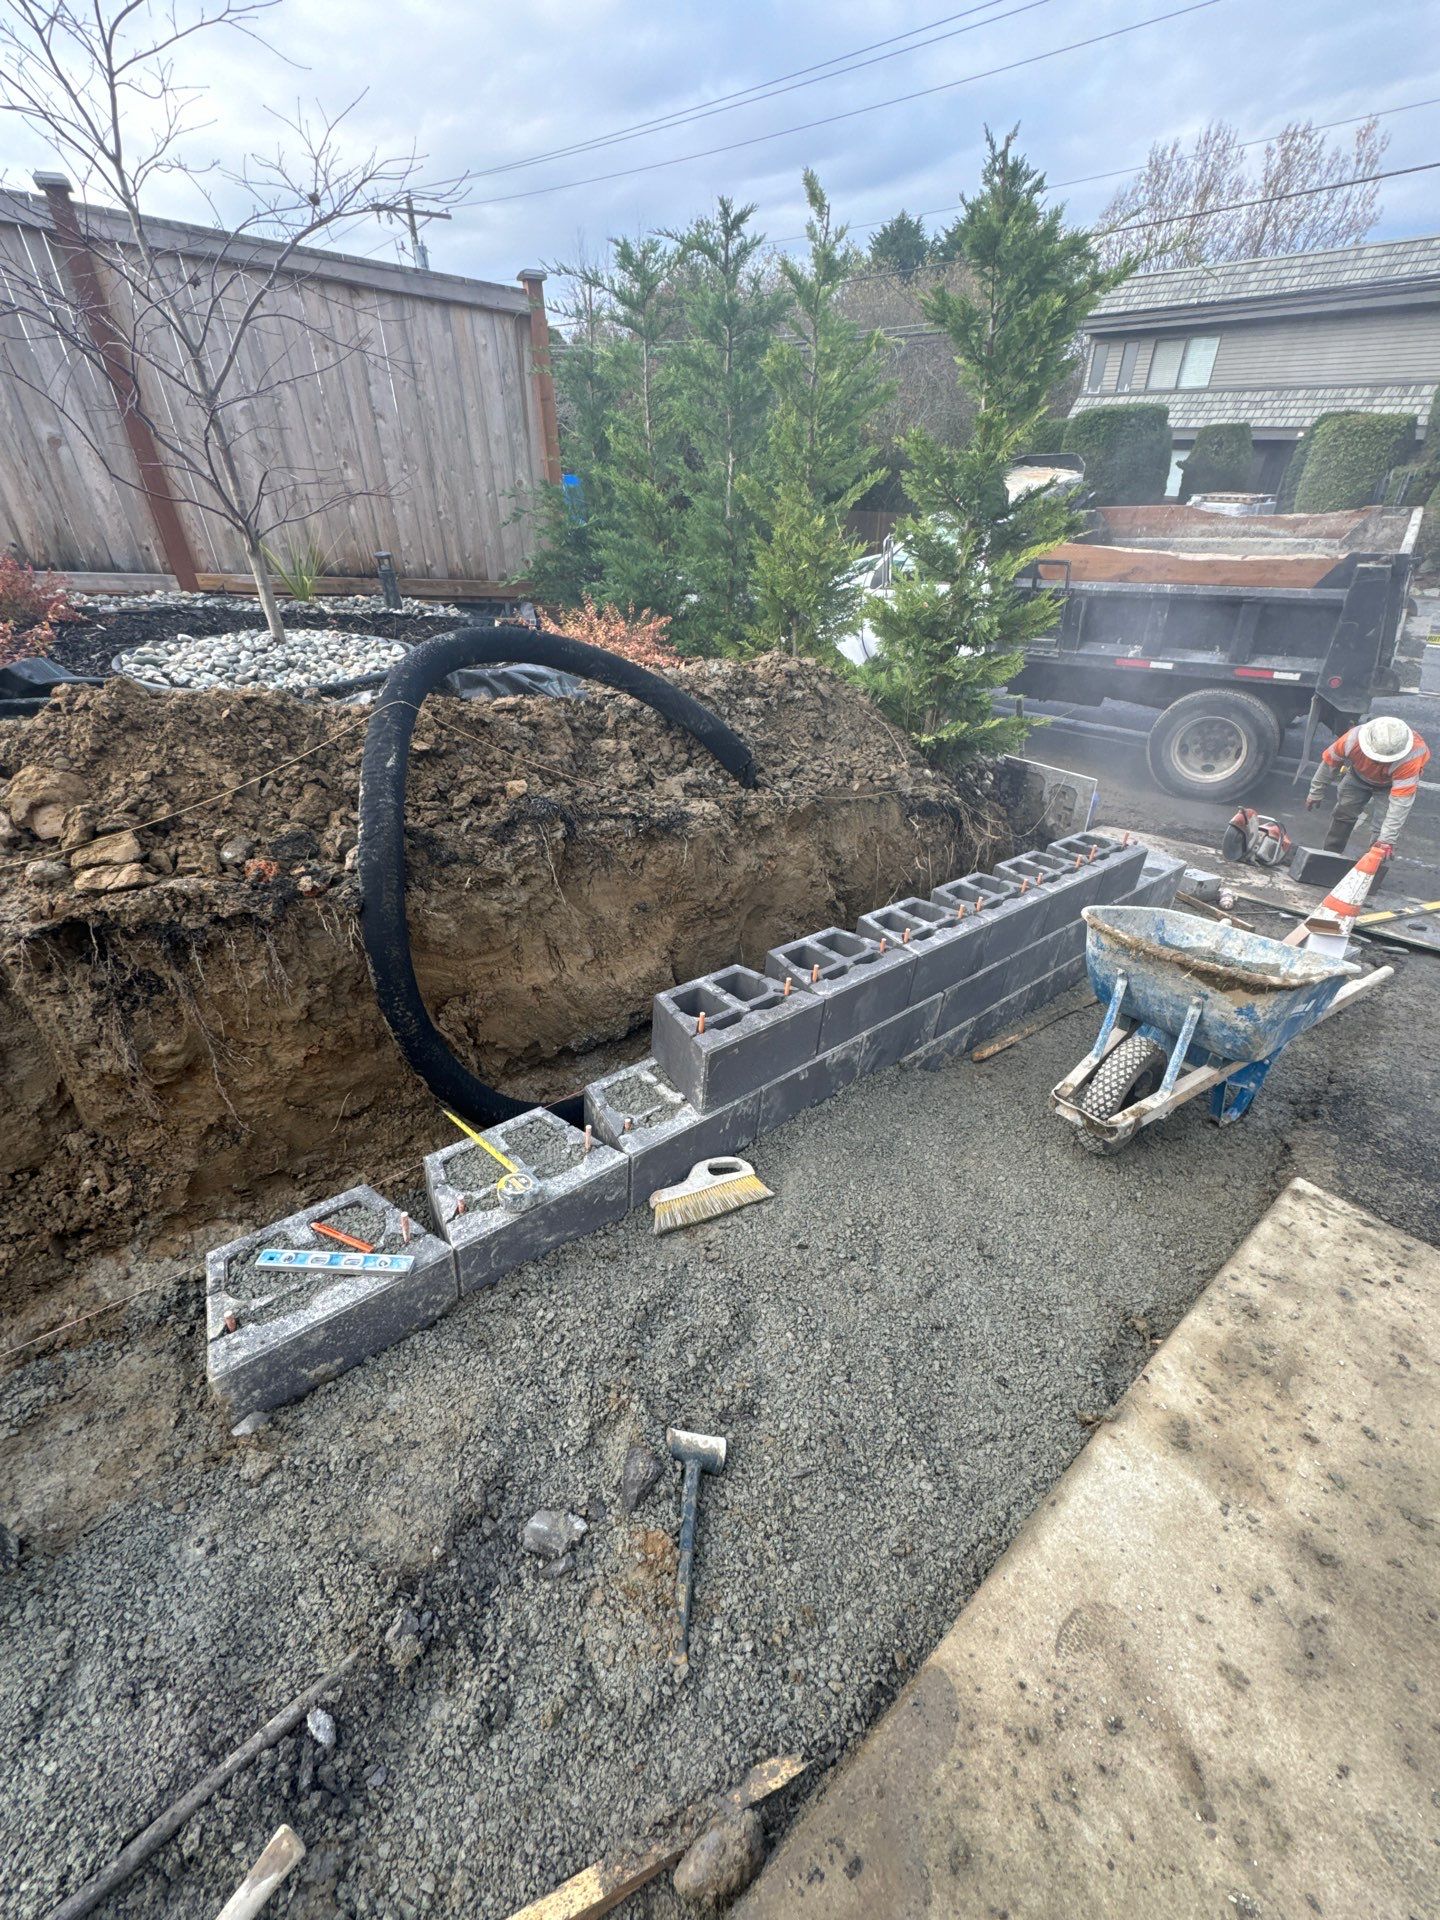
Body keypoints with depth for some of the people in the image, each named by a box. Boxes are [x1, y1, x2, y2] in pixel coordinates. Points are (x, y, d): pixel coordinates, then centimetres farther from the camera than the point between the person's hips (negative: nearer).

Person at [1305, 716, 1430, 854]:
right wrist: (1315, 793, -6)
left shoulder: (1410, 761, -42)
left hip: (1392, 783, -2)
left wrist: (1386, 840, -44)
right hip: (1359, 776, 3)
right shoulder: (1353, 739, -38)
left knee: (1382, 825, -13)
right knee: (1342, 814, -1)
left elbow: (1401, 801, -42)